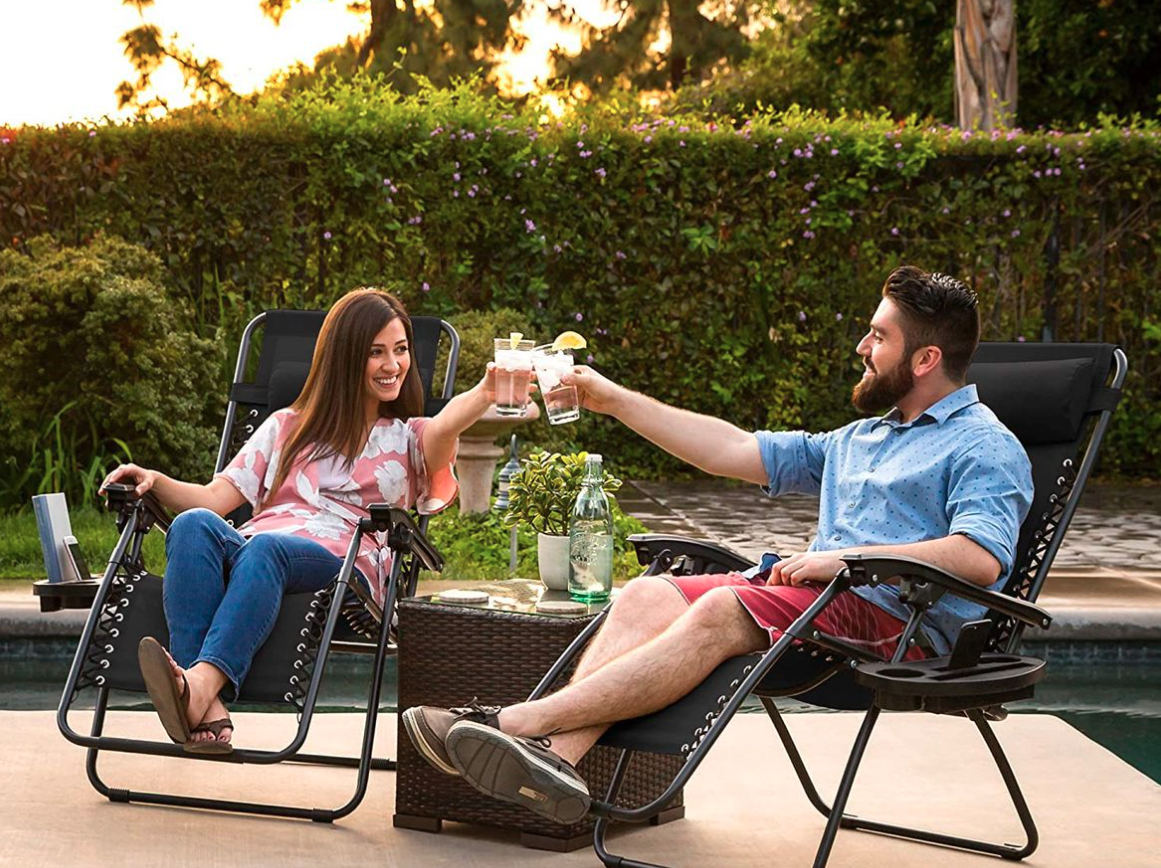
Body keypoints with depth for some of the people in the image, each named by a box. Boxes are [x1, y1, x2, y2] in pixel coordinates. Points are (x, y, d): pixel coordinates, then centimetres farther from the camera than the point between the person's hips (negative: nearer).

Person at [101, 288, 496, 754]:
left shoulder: (409, 439, 22)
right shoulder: (287, 426, 30)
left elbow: (446, 426, -4)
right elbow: (215, 498, 20)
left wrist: (485, 393, -28)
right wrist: (155, 481, -1)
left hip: (343, 564, -2)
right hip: (249, 548, 3)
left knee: (265, 548, -36)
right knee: (194, 525, -32)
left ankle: (199, 686, -59)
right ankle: (206, 711, -50)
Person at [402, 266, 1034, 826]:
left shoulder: (986, 448, 4)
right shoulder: (857, 440, 31)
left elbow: (982, 559, -15)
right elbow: (735, 451, 29)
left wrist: (846, 558, -16)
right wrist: (615, 400, 25)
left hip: (897, 617, -8)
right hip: (815, 597, 8)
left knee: (722, 609, -32)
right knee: (648, 595, -17)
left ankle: (521, 721, -40)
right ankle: (557, 757, -41)